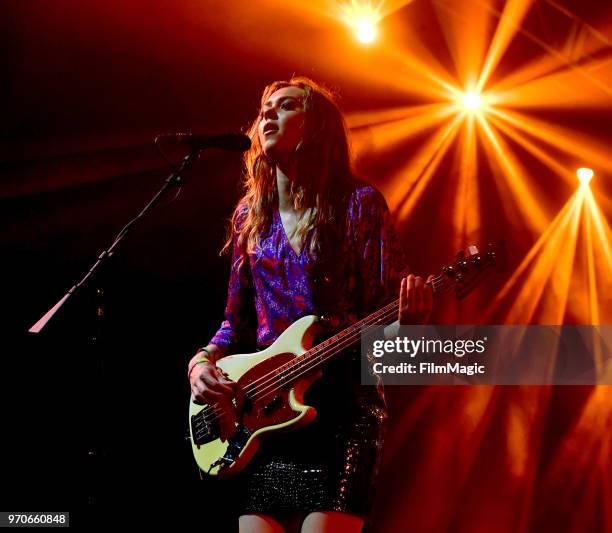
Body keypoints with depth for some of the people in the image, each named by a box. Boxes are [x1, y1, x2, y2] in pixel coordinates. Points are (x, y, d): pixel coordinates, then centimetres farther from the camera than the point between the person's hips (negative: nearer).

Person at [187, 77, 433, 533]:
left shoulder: (359, 204, -1)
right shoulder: (251, 214, 13)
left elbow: (387, 309, -5)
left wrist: (406, 320, -27)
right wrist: (203, 362, -1)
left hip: (344, 404, -4)